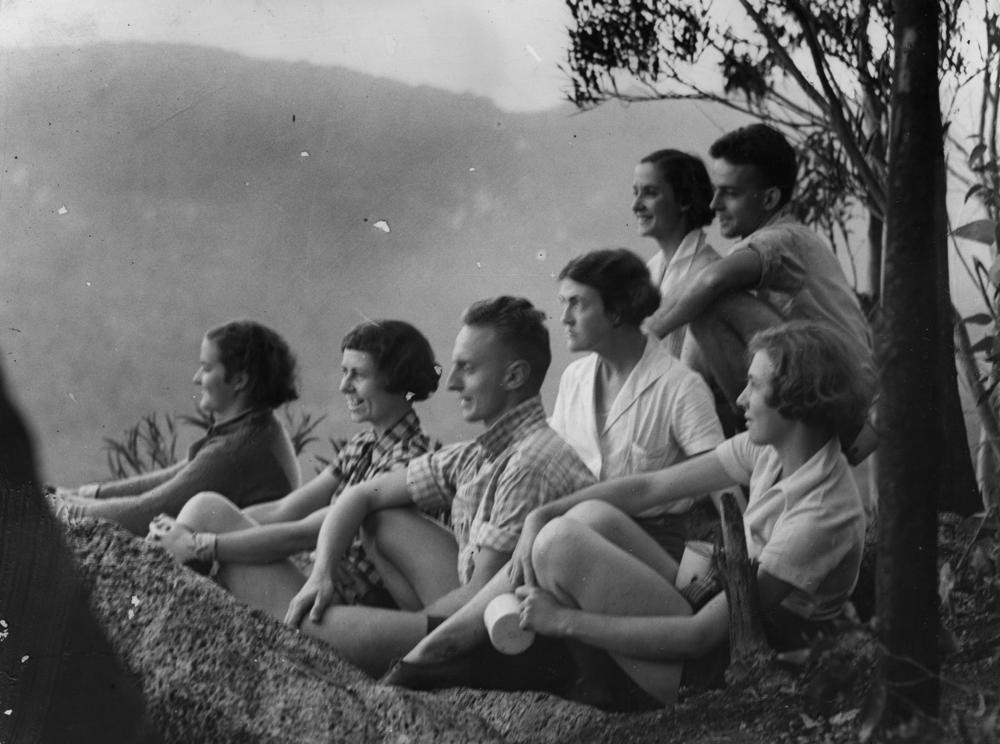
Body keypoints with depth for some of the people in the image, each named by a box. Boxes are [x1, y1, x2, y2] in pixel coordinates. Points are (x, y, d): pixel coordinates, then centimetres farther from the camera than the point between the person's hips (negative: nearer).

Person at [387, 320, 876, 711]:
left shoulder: (822, 514, -26)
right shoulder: (770, 448, 1)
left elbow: (702, 636, -26)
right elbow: (650, 487, 5)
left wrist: (566, 621, -21)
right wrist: (540, 516, -7)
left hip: (715, 670, -9)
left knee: (561, 542, -19)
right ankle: (432, 655, -2)